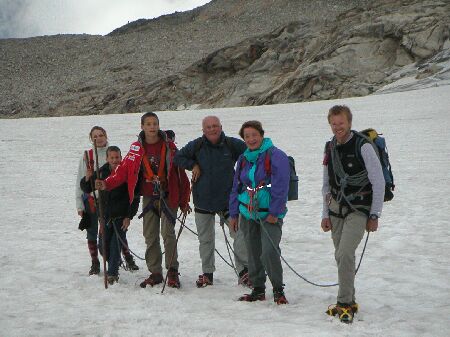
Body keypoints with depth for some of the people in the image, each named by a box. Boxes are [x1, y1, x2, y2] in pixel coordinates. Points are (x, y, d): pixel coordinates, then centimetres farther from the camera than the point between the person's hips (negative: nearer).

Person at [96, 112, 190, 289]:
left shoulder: (169, 146, -2)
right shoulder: (136, 148, 3)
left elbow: (180, 174, 0)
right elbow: (124, 170, -2)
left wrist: (184, 201, 0)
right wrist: (107, 184, -18)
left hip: (168, 197, -3)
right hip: (148, 198, 3)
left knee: (168, 232, -12)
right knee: (150, 236, 6)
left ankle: (172, 271, -1)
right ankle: (155, 273, 17)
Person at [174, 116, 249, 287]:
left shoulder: (232, 144, -4)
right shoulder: (196, 145, -1)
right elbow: (178, 157, 10)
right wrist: (193, 165, -4)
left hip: (228, 198, -1)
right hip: (203, 200, 2)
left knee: (240, 233, -9)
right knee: (205, 239, 11)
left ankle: (244, 271, 3)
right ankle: (207, 273, 24)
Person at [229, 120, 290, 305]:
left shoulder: (276, 156, -9)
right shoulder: (243, 159, 12)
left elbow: (281, 187, -13)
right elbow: (236, 187, 19)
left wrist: (274, 213, -15)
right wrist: (233, 213, 16)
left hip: (270, 215, -6)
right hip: (248, 213, 6)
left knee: (269, 252, -18)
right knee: (253, 253, 10)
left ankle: (278, 290, -1)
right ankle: (258, 289, 24)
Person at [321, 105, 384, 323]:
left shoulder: (363, 146, -10)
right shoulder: (329, 149, 9)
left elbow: (379, 182, -8)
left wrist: (374, 215, -9)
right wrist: (325, 214, 13)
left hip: (358, 211, -6)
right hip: (336, 212, 6)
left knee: (345, 253, -19)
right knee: (341, 257, 9)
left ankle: (344, 304, -13)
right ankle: (350, 302, 22)